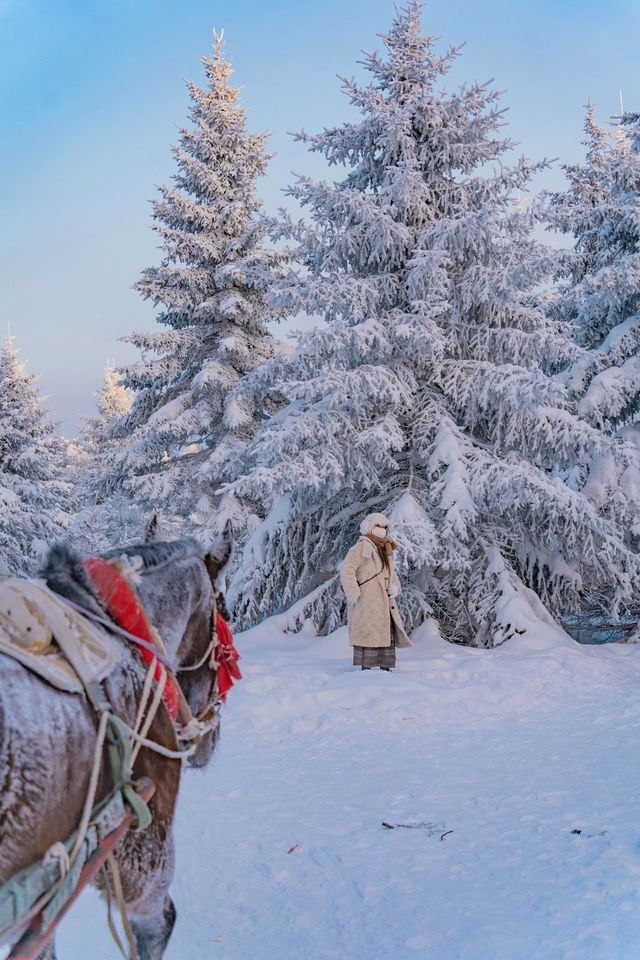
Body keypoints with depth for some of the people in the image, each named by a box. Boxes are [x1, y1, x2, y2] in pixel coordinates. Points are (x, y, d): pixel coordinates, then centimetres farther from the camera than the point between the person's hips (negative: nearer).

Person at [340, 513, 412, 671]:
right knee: (368, 635, -10)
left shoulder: (385, 551, 22)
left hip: (384, 603, 9)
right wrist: (354, 595, -18)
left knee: (387, 634, 10)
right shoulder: (361, 547, -7)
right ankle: (365, 669, -7)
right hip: (366, 603, -9)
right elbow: (346, 570, -15)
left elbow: (391, 574, 25)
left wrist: (394, 587, 2)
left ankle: (386, 668, 18)